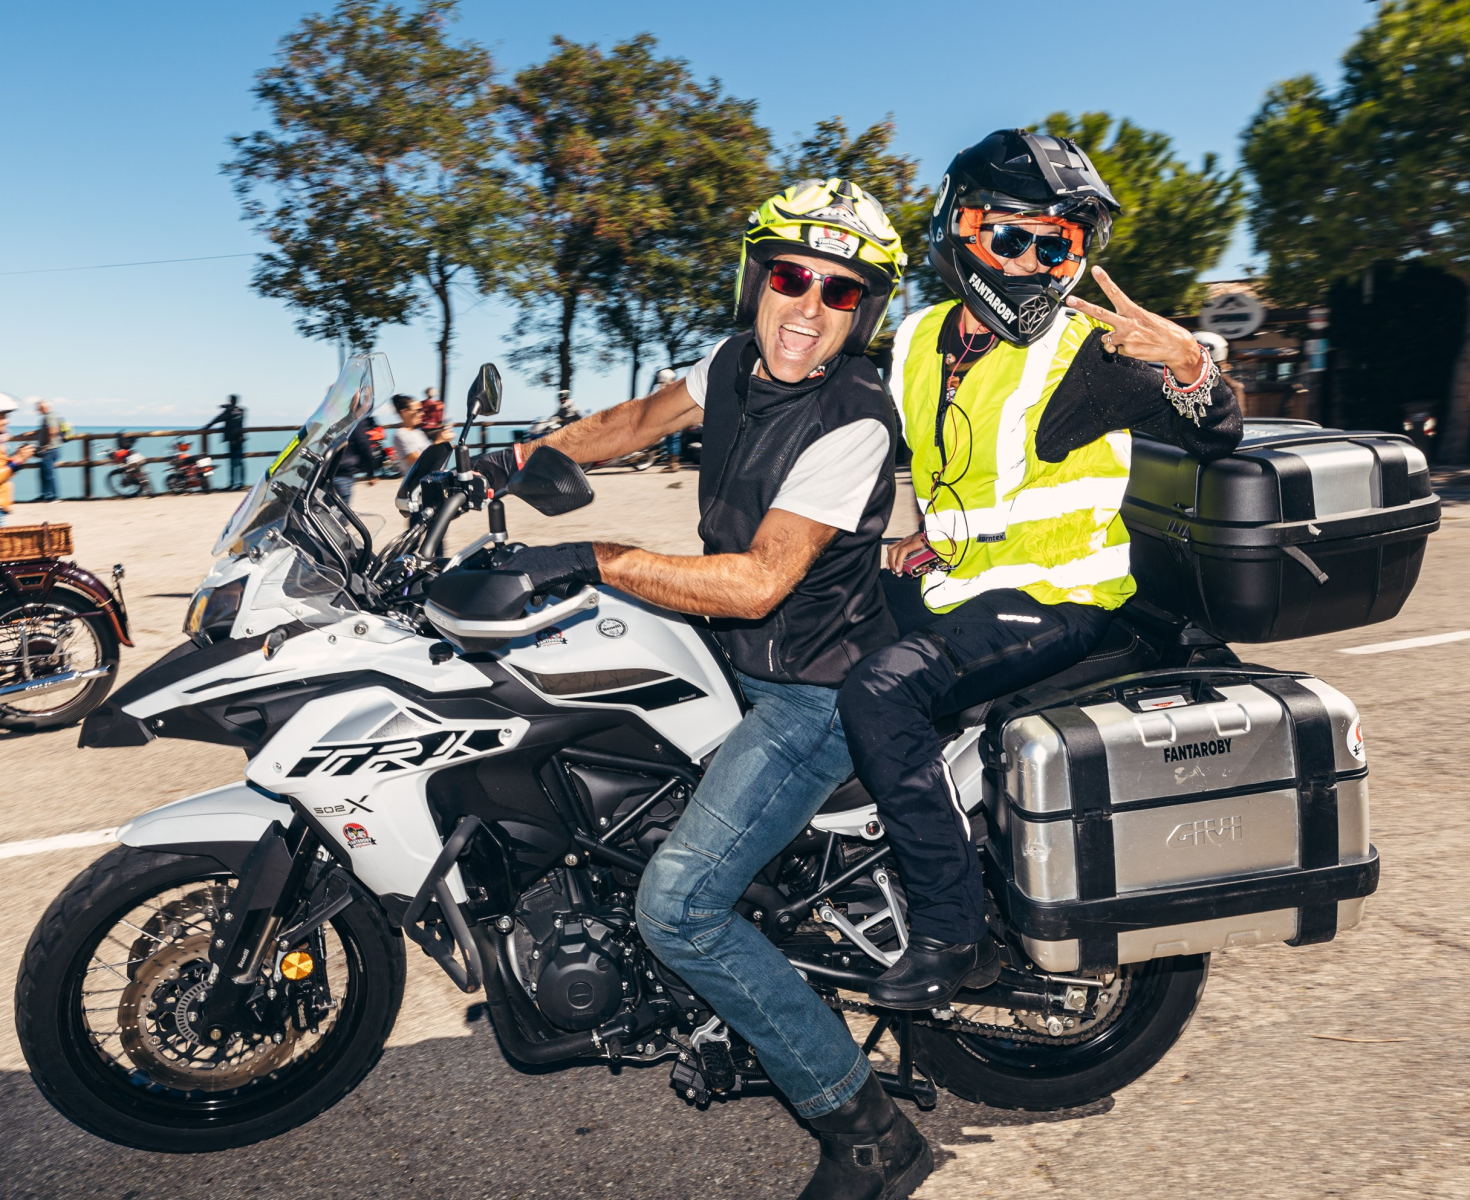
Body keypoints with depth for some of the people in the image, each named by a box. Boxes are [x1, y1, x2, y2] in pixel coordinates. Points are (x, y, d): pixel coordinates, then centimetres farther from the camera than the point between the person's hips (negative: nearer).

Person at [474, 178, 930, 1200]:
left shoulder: (853, 421, -23)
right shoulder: (736, 363, 2)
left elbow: (759, 579, -29)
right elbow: (643, 418, 18)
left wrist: (591, 560, -29)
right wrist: (515, 461, 11)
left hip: (814, 692, -9)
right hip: (741, 657, 9)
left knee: (678, 906, -16)